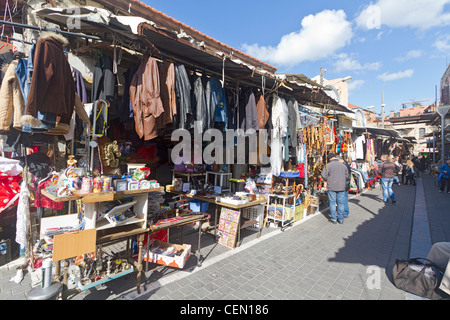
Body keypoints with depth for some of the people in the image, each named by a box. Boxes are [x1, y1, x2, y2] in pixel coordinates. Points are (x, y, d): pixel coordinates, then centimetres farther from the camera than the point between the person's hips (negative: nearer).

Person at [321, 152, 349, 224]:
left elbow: (324, 175, -7)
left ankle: (334, 219, 10)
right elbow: (346, 176, 13)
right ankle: (341, 219, 17)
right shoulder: (343, 165, 8)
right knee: (341, 203, 10)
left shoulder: (328, 165, -7)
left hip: (331, 187, -4)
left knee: (332, 202, 5)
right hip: (341, 187, 4)